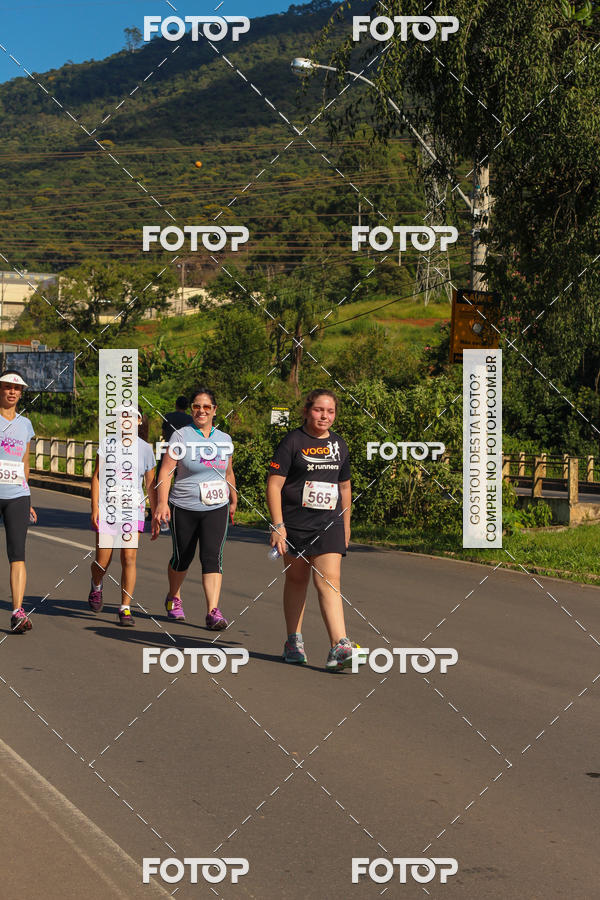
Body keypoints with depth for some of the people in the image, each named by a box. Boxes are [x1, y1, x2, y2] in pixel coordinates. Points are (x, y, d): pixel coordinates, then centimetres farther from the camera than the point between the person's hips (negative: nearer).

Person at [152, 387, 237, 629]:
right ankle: (173, 598, 38)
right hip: (184, 509, -2)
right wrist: (162, 503, -21)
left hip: (216, 509, 2)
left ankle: (213, 611, -18)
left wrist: (233, 501, 27)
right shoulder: (181, 436, -6)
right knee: (182, 557, 11)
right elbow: (166, 471, -12)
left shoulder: (225, 439, 8)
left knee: (212, 556, -12)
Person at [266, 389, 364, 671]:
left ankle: (340, 647, -18)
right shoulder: (293, 441, -4)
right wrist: (277, 525, -14)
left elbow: (344, 487, 22)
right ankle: (294, 641, 24)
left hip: (329, 524, 2)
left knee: (329, 582, -8)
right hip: (295, 524, -2)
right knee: (296, 580, 9)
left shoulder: (339, 444, 11)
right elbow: (274, 484, -8)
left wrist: (346, 525, 21)